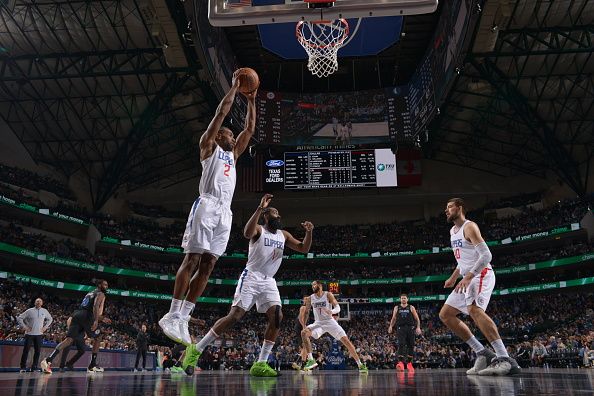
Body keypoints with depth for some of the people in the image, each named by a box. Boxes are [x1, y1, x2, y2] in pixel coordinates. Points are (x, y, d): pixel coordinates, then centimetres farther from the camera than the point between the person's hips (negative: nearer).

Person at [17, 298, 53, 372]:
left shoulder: (44, 311, 5)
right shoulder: (30, 311, -3)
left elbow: (50, 319, 21)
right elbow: (19, 318, 1)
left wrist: (45, 327, 9)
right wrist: (24, 327, -6)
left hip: (39, 334, 2)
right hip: (29, 334, -2)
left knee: (37, 351, 1)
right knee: (26, 350, -3)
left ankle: (34, 367, 9)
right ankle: (23, 367, 7)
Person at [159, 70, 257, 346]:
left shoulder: (233, 154, 30)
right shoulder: (208, 146, 12)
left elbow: (250, 129, 31)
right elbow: (222, 112, 7)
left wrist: (251, 100, 31)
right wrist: (234, 86, 15)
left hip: (225, 212, 7)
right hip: (207, 206, -7)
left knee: (207, 265, -1)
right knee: (192, 260, -12)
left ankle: (183, 319, 1)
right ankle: (172, 315, -10)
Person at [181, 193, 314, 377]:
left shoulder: (284, 235, 14)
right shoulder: (258, 229, -5)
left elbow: (304, 248, 13)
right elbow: (247, 233, -29)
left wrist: (309, 232, -6)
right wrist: (260, 208, -34)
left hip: (269, 281, 6)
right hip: (251, 277, -6)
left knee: (277, 317, -12)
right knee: (234, 316, -14)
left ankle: (260, 364, -7)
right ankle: (196, 350, -3)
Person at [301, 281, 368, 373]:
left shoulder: (328, 295, -10)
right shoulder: (310, 298, -1)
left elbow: (338, 308, -15)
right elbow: (306, 311, 11)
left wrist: (331, 311, -37)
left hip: (330, 322, -2)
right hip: (318, 323, 2)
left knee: (346, 341, -12)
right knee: (304, 333, -24)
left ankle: (360, 364, -1)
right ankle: (311, 360, -19)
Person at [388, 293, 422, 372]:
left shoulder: (411, 308, 7)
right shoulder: (396, 308, 11)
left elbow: (417, 319, 6)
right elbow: (393, 318, 16)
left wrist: (418, 327, -6)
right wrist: (391, 326, 2)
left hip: (410, 328, 1)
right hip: (401, 328, -1)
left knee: (410, 345, 4)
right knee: (401, 344, -16)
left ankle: (409, 363, 18)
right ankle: (400, 362, -24)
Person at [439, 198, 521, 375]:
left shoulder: (469, 227, -11)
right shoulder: (453, 231, 19)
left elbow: (486, 255, -21)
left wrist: (467, 277, -28)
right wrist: (453, 277, 23)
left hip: (481, 275, -10)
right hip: (468, 278, 10)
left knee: (474, 309, -34)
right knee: (445, 315, 6)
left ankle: (506, 359, -37)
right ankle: (482, 353, 4)